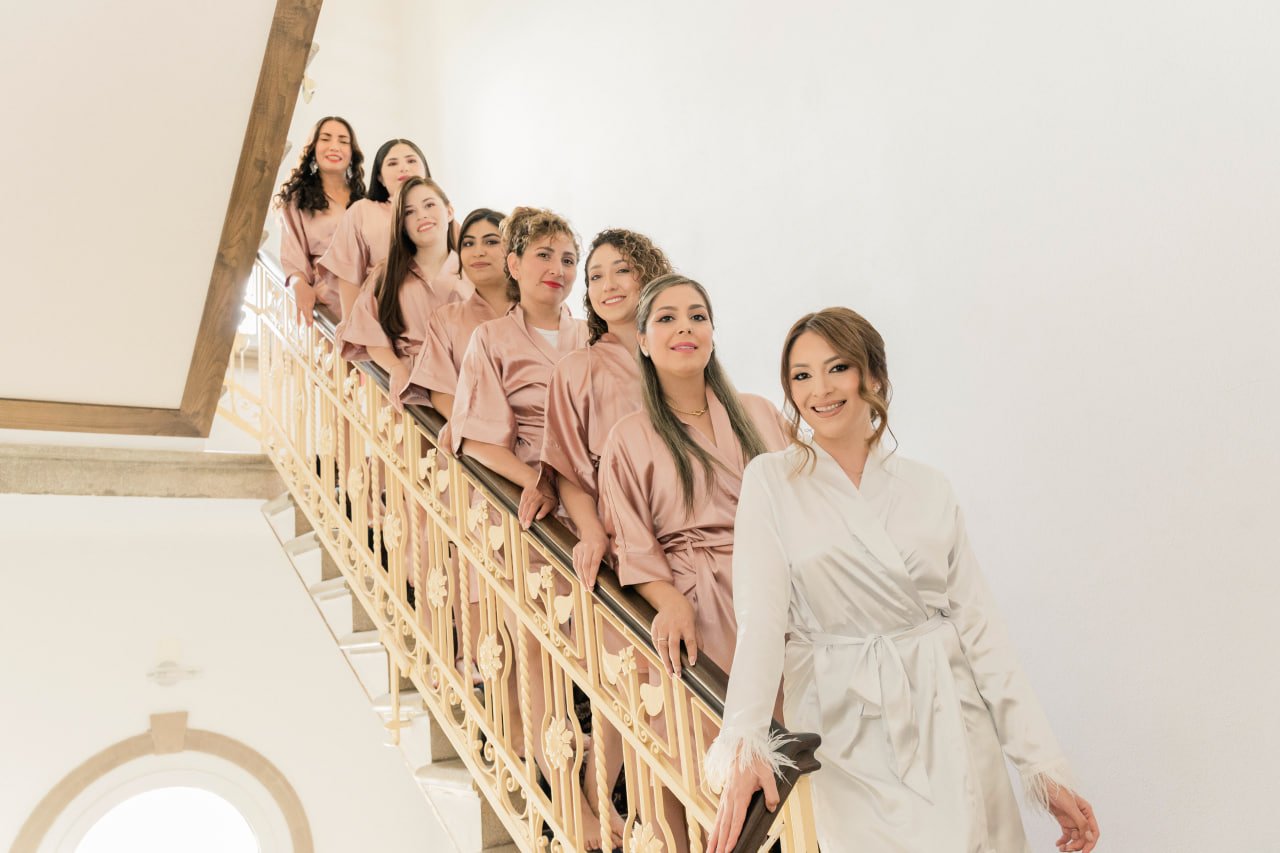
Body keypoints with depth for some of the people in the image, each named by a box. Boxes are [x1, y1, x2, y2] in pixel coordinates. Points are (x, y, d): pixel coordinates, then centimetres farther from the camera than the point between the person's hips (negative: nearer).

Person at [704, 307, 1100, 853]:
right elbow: (761, 617, -11)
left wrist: (1046, 768, 2)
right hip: (851, 734, -2)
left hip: (950, 722, 3)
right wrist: (743, 745, -24)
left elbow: (977, 625, 5)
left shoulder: (929, 490, 5)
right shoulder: (772, 481, -2)